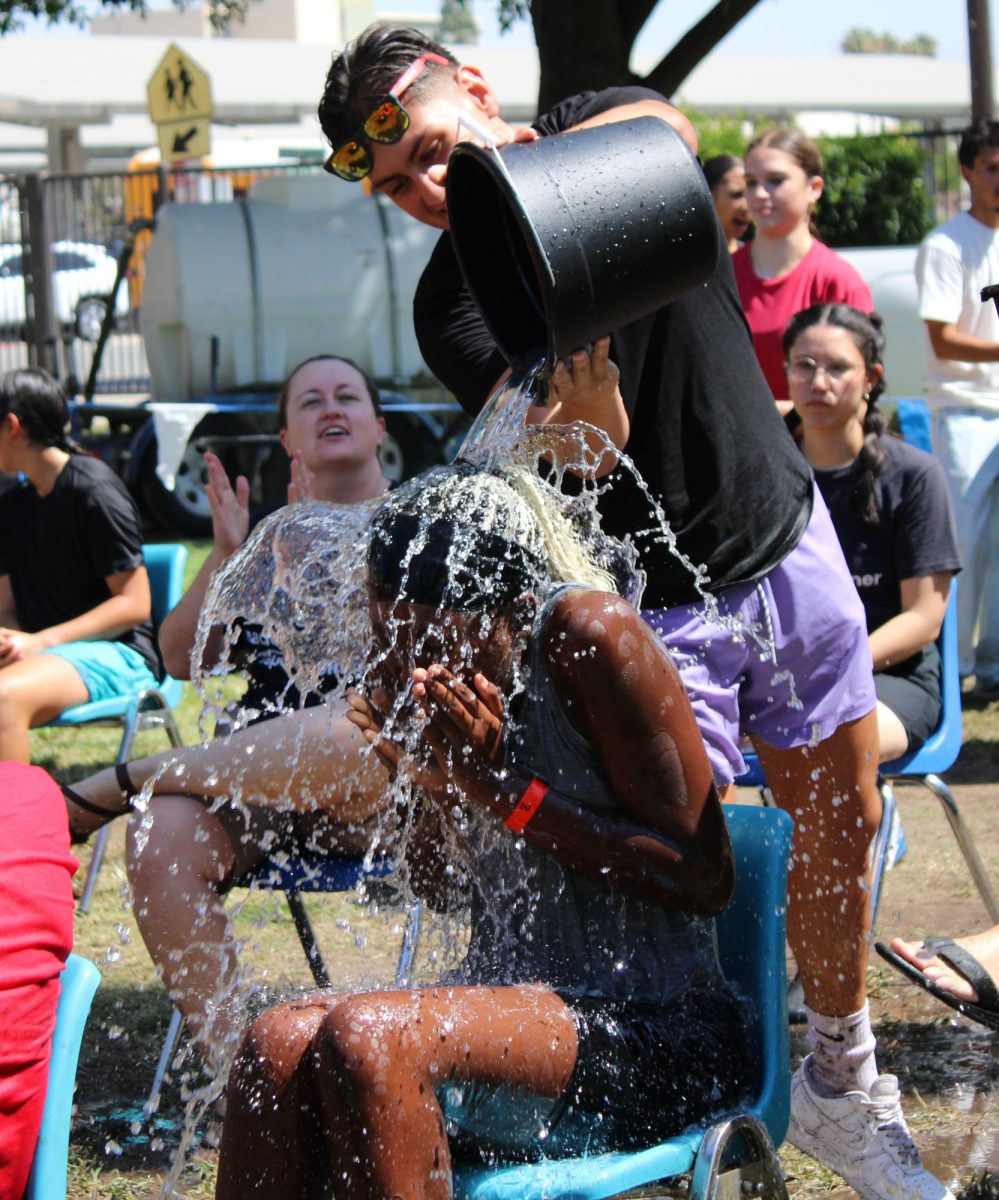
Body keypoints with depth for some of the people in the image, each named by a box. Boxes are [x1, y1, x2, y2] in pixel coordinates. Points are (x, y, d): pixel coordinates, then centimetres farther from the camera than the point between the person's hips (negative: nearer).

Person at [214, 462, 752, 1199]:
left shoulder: (587, 636, -13)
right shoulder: (424, 659, 6)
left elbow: (705, 878, -15)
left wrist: (500, 788, -17)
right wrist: (425, 778, -5)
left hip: (656, 1035, -7)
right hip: (512, 999, 7)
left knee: (366, 1036, -30)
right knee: (280, 1046, -21)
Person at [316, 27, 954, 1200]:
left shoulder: (603, 121, -3)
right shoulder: (453, 301, -12)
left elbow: (661, 132, -28)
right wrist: (590, 417, -49)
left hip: (791, 540, 4)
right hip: (657, 601, -3)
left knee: (842, 821, 11)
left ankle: (841, 1086, 29)